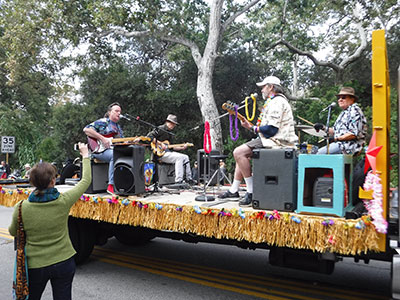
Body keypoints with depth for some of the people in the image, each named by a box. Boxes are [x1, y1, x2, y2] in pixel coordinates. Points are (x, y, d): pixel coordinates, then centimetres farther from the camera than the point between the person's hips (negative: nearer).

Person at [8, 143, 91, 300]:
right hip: (64, 263, 0)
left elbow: (13, 232, 3)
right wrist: (85, 155, 9)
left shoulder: (21, 208, -18)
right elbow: (86, 181, -3)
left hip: (35, 266, 0)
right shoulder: (63, 201, -18)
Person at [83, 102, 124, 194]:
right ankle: (111, 186, -35)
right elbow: (86, 129, -11)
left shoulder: (118, 127, 26)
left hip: (115, 150, 7)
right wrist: (102, 138, -17)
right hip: (100, 151, -7)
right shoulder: (102, 122, 1)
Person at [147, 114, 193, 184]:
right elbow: (149, 136, -17)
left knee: (185, 157, 2)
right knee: (179, 157, -26)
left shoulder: (169, 133, 23)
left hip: (167, 152, 9)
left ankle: (189, 179, 6)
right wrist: (160, 143, -20)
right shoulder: (160, 129, -5)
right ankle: (178, 181, -27)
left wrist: (182, 148, 14)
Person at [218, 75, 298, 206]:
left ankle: (252, 192, -16)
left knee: (238, 152, -21)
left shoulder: (277, 102, -12)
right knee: (240, 153, 14)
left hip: (276, 141, -11)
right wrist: (251, 126, 12)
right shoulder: (274, 101, 23)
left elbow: (271, 129, -22)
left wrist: (254, 128, -7)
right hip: (273, 140, 11)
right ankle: (234, 190, 17)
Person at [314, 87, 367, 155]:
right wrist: (324, 128, 5)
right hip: (340, 144, 10)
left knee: (320, 153, -21)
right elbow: (335, 131, 21)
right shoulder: (344, 112, 22)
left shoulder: (354, 111, -9)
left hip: (350, 146, -10)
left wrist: (336, 138, -20)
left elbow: (354, 134, -19)